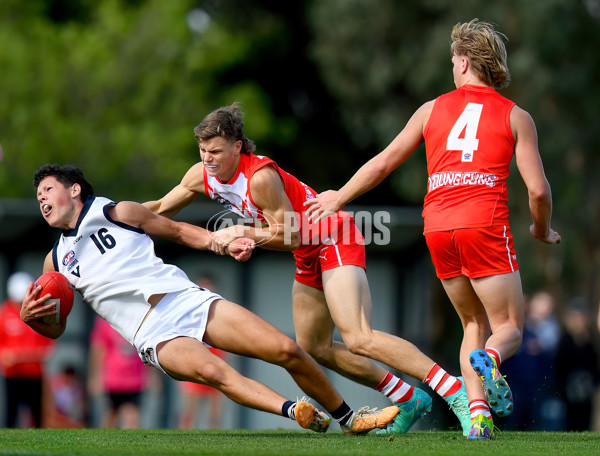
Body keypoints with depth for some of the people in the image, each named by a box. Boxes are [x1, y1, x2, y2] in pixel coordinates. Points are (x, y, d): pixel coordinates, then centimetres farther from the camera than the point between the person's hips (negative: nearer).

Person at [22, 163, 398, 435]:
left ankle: (348, 417, 7)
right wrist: (30, 317, -1)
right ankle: (294, 412, -52)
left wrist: (224, 244, 2)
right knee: (213, 371, -35)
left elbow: (178, 230, 18)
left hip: (189, 300, 1)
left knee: (286, 350, -10)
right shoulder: (56, 261, 15)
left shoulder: (118, 213, 10)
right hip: (156, 338, -1)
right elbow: (56, 328, 22)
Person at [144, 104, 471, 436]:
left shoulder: (261, 177, -28)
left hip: (335, 240, -10)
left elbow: (288, 235, -22)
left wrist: (241, 232, -25)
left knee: (359, 339, -25)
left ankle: (457, 393, -28)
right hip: (309, 255, 10)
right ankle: (408, 401, 18)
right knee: (313, 347, 11)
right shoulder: (201, 176, -3)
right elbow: (161, 209, 12)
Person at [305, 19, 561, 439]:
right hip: (485, 223, -3)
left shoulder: (433, 109, 16)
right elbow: (538, 190, 2)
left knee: (475, 323, 17)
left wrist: (339, 198, 32)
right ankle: (489, 359, -34)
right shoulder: (516, 116, 9)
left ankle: (477, 413, -2)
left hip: (437, 227, 3)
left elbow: (383, 163, 18)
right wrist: (542, 231, 23)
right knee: (510, 327, 3)